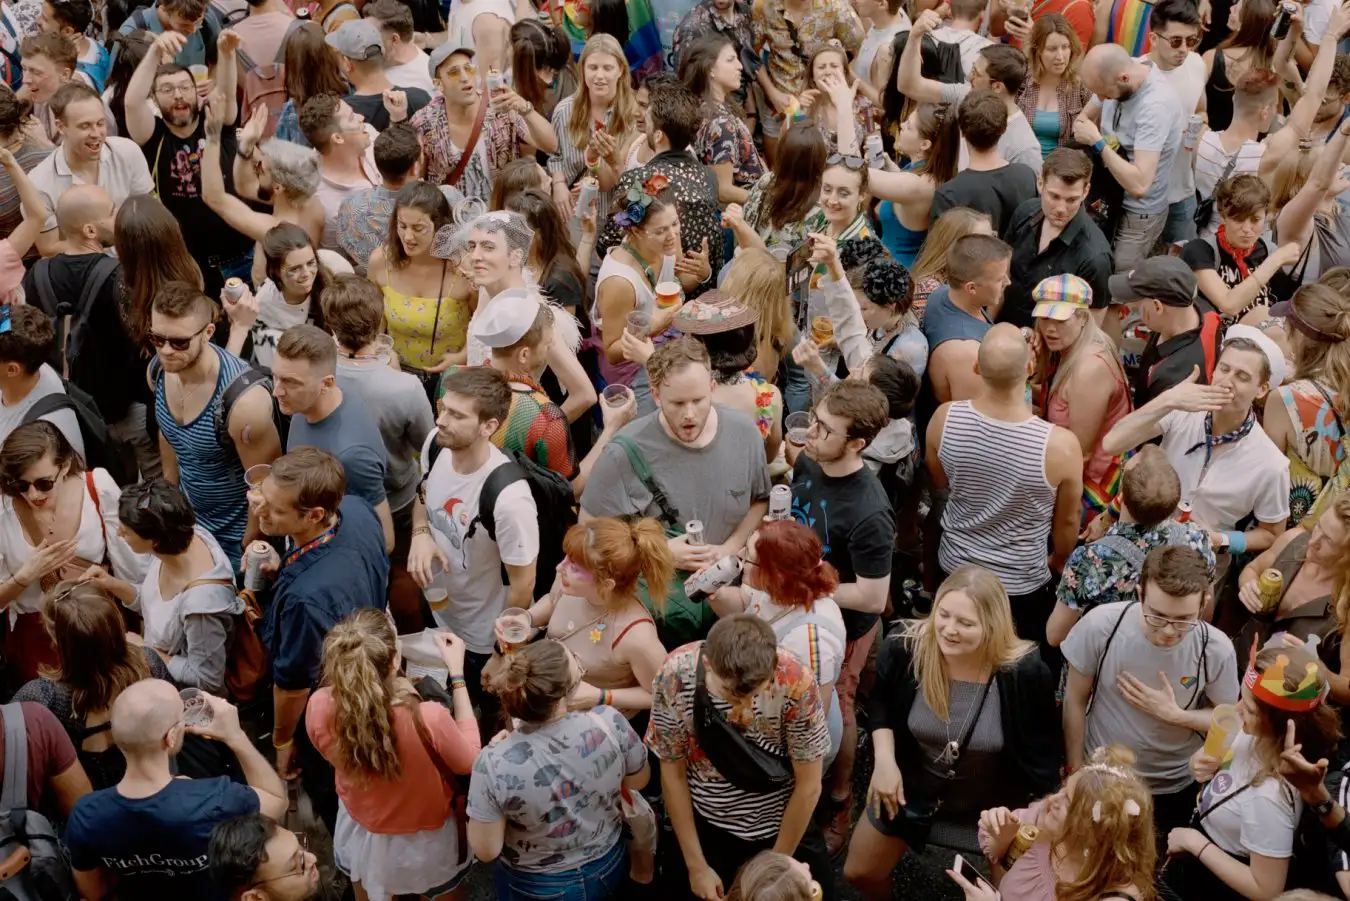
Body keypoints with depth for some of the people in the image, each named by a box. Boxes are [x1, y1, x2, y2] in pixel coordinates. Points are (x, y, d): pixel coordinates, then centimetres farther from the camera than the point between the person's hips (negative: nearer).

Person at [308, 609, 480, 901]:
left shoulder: (319, 708, -29)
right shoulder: (427, 718, -39)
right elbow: (468, 761, -16)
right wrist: (457, 673, -15)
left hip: (359, 835, 3)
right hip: (423, 843, -3)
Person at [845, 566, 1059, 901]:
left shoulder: (1025, 672, -30)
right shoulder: (903, 649, -25)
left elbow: (1042, 751, -12)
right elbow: (881, 704, -1)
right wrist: (884, 758, -15)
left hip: (994, 803, -2)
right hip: (913, 786, 2)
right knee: (859, 872, 16)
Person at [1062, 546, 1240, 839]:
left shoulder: (1217, 649, -24)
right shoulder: (1101, 625, -27)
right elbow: (1076, 700, -11)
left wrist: (1174, 715, -23)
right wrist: (1076, 770, -4)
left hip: (1173, 789, 0)